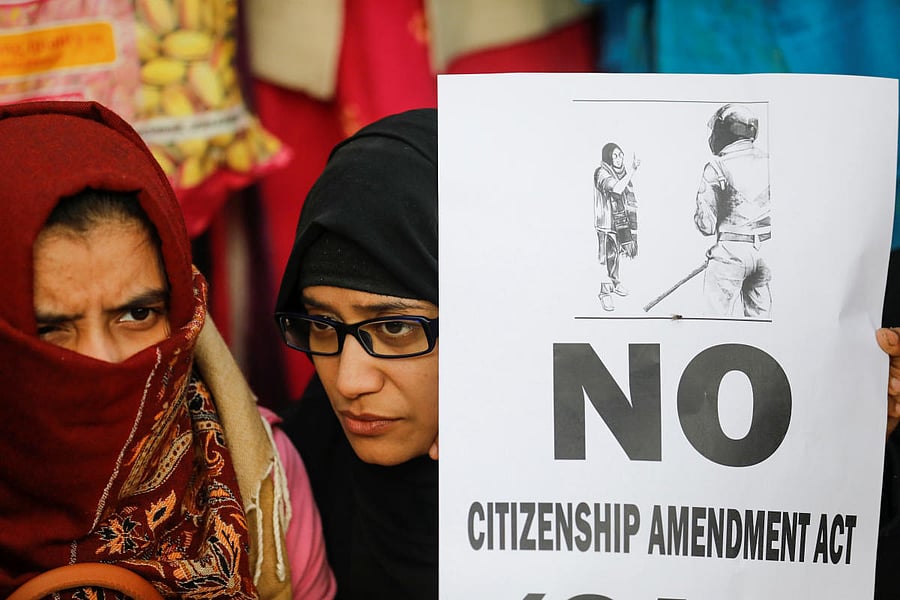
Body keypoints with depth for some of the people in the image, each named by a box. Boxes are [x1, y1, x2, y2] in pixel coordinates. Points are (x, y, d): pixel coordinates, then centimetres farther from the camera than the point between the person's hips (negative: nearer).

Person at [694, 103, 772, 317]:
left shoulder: (717, 167, -11)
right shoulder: (768, 161, 5)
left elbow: (706, 225, -11)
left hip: (730, 251, -6)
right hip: (764, 251, 6)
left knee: (718, 315, 2)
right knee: (759, 315, 13)